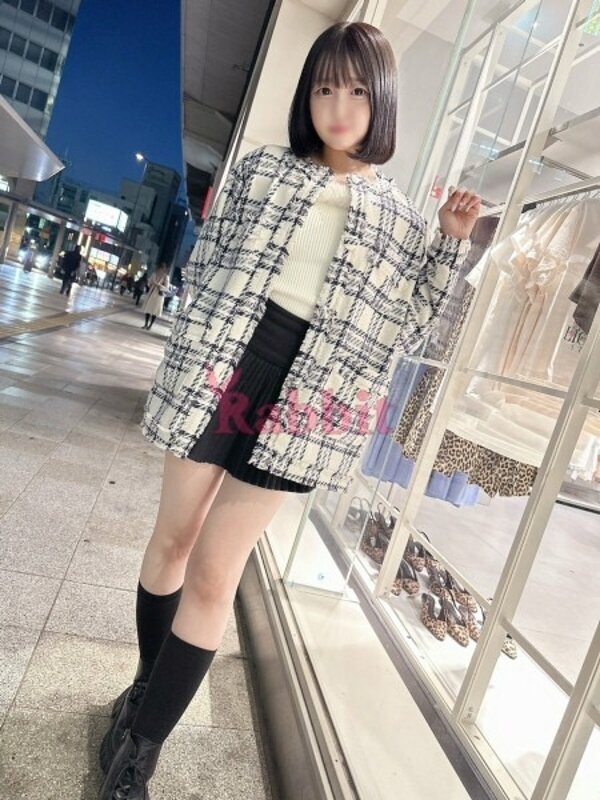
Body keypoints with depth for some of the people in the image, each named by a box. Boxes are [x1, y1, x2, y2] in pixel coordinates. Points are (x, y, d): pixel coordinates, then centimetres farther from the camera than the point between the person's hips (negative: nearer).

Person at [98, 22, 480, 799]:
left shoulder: (399, 216, 10)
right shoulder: (263, 167, 10)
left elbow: (402, 329, 6)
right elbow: (204, 266, 14)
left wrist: (449, 243, 0)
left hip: (299, 402, -1)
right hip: (217, 369, 2)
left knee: (214, 574, -1)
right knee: (173, 539, 13)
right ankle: (146, 686, 39)